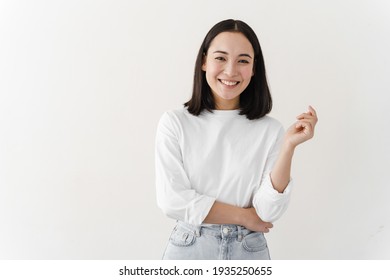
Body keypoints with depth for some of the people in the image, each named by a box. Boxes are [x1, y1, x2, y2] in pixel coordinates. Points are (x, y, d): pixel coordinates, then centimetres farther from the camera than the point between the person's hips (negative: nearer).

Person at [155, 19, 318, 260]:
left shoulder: (270, 130, -7)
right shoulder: (174, 123, -9)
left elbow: (268, 212, -12)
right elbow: (172, 200, -13)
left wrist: (289, 146, -21)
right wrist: (245, 216, -10)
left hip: (249, 250, 1)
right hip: (189, 248, 0)